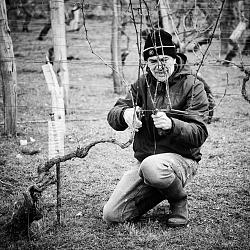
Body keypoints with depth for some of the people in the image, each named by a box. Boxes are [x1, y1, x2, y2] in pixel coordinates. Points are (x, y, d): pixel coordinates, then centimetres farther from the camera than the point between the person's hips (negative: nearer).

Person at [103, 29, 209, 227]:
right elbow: (113, 117, 1)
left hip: (181, 159, -5)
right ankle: (159, 192, 16)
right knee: (112, 215, -8)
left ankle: (179, 201, -7)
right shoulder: (142, 84, 9)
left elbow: (199, 134, -13)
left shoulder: (192, 87, -4)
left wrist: (171, 125, -33)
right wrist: (125, 114, -24)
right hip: (144, 159, 5)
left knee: (151, 166, -41)